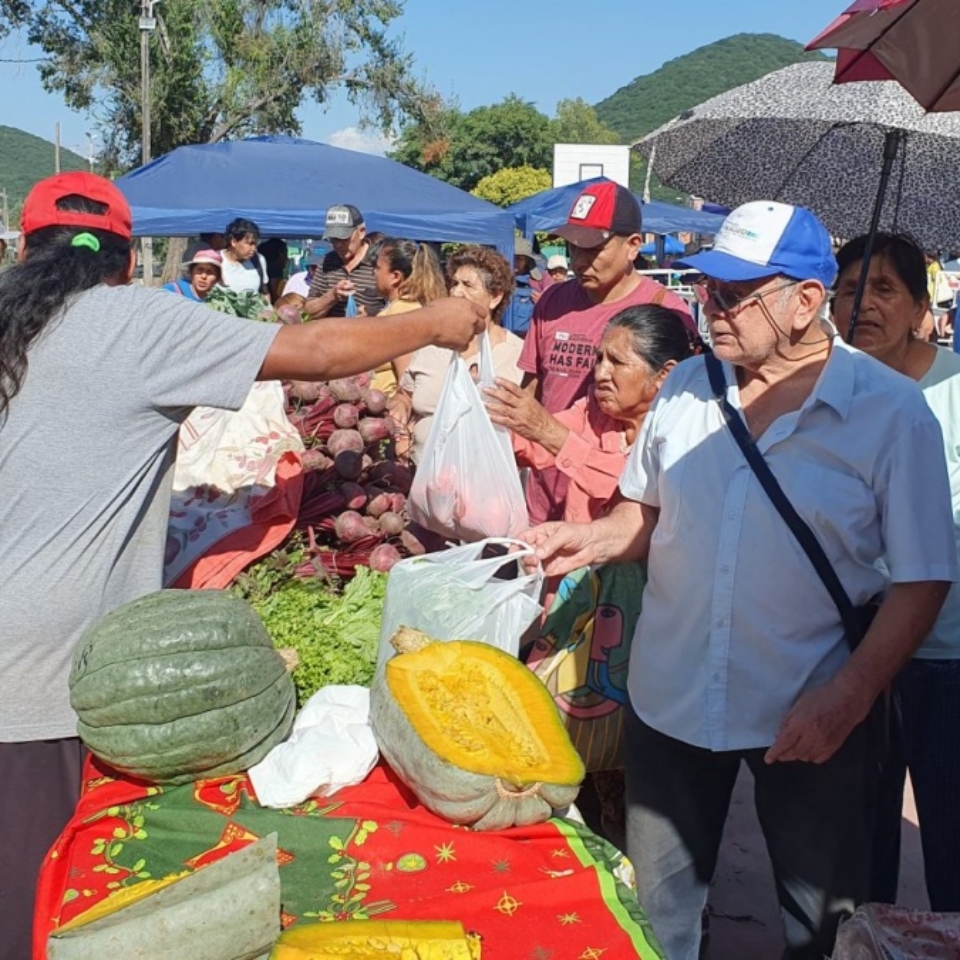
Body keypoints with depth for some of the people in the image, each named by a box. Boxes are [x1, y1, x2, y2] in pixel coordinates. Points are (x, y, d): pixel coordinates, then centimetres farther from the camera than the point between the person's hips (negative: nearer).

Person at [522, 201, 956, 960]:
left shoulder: (893, 411, -12)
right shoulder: (686, 386, 0)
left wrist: (850, 696, -20)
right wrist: (596, 539, -8)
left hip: (811, 714, -3)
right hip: (670, 697, 4)